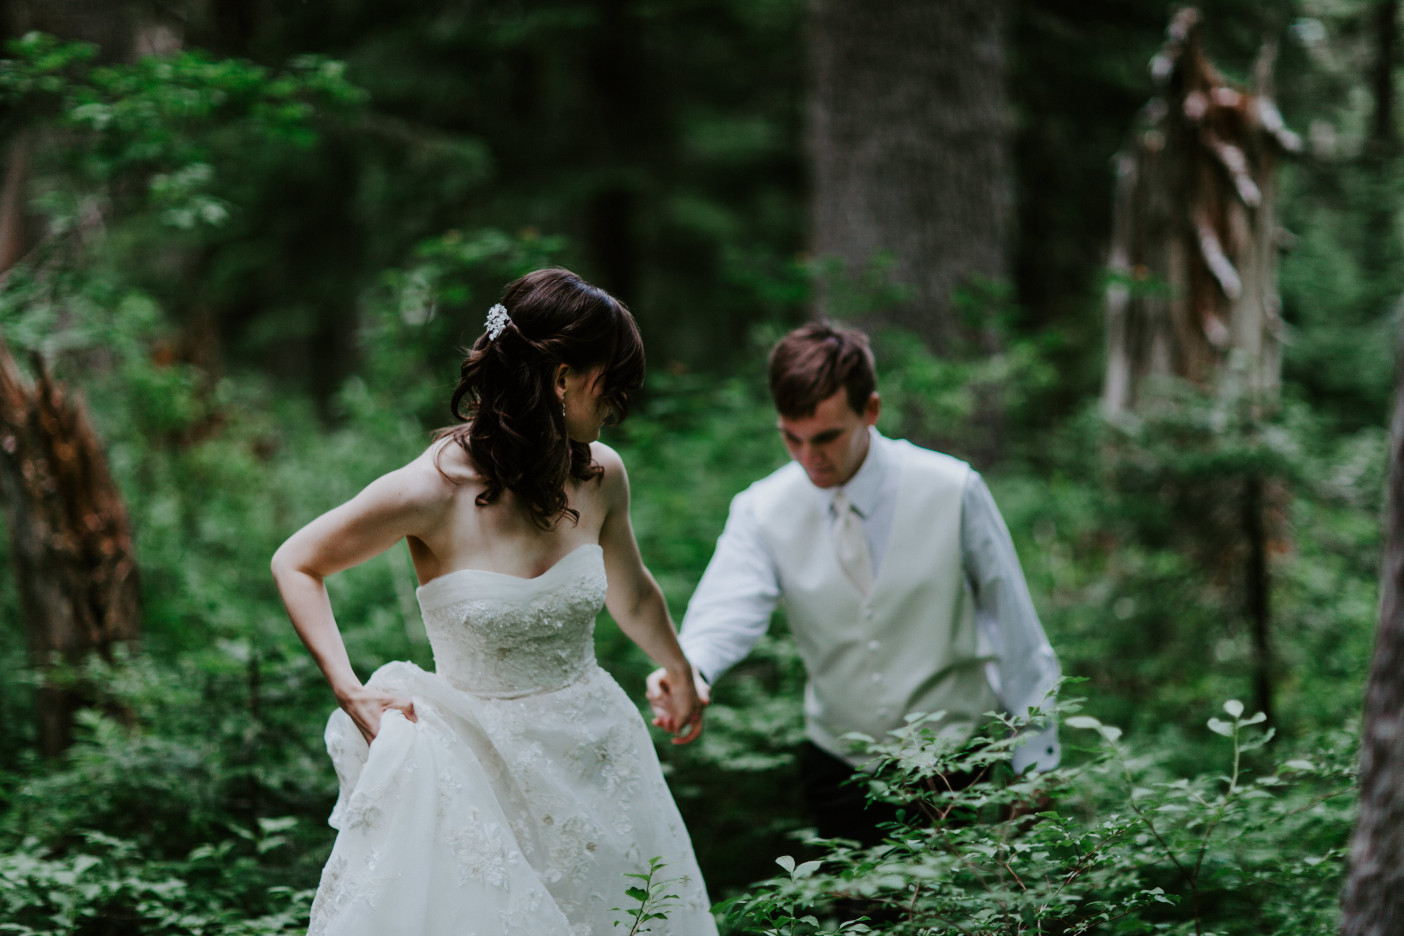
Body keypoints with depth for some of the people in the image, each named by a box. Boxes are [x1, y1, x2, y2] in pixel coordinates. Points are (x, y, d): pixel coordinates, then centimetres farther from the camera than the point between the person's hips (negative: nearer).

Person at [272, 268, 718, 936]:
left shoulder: (600, 476, -3)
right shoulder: (434, 489, -19)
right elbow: (294, 564, -6)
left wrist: (680, 675, 34)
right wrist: (349, 692, -14)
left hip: (594, 753, 5)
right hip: (477, 766, -5)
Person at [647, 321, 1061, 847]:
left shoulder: (953, 491, -12)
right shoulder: (762, 511, -7)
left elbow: (1013, 626, -5)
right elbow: (728, 608, -22)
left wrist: (1035, 763, -3)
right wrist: (691, 668, -46)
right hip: (837, 769, 2)